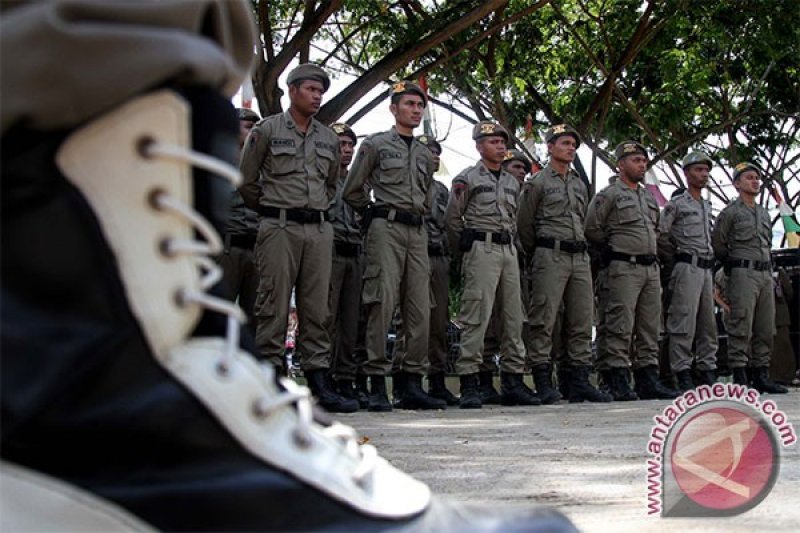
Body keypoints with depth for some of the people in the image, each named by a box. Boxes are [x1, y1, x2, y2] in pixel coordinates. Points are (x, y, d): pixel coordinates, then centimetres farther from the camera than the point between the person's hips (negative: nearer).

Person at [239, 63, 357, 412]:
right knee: (274, 304, -5)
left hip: (320, 229, 4)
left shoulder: (329, 138, 16)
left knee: (317, 307, 3)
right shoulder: (267, 130, 3)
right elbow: (247, 180, 6)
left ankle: (318, 380, 4)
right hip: (280, 227, -4)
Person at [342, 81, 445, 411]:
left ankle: (413, 384, 4)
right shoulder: (375, 145, 5)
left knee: (420, 308, 0)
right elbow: (352, 191, 8)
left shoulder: (425, 154, 21)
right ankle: (377, 386, -10)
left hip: (418, 232, 6)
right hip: (386, 229, -6)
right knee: (382, 303, -11)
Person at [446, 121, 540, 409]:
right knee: (476, 317, -12)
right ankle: (468, 385, -13)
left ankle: (513, 382, 11)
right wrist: (464, 252, 7)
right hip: (481, 248, -7)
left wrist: (509, 242, 16)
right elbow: (453, 220, 2)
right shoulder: (467, 178, 0)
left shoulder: (512, 182, 19)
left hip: (509, 250, 7)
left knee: (514, 317, 5)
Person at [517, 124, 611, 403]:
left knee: (582, 322, 3)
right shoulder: (537, 182, 1)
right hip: (550, 256, -6)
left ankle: (580, 381, 6)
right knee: (544, 320, -8)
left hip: (581, 257, 6)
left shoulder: (579, 184, 20)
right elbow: (524, 225, 2)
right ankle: (543, 383, -6)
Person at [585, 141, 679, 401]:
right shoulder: (609, 195, -2)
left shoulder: (649, 197, 20)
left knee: (650, 328, 6)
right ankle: (617, 382, -7)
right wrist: (616, 247, 3)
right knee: (621, 326, -9)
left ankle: (648, 379, 10)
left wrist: (650, 252, 17)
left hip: (651, 267, 7)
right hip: (624, 268, -7)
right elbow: (592, 229, -7)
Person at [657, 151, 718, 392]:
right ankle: (682, 374, -10)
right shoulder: (676, 204, -2)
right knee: (684, 323, -10)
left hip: (706, 269, 8)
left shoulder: (707, 206, 20)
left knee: (708, 324, 8)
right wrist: (674, 258, 0)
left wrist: (711, 263, 15)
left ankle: (707, 371, 13)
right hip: (687, 268, -8)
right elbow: (660, 235, -8)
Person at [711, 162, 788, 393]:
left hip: (766, 273, 7)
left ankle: (761, 375, 11)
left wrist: (767, 266, 16)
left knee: (766, 329, 6)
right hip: (743, 274, -7)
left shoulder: (765, 214, 20)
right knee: (741, 327, -10)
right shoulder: (730, 212, 0)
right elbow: (718, 244, 3)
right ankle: (739, 377, -10)